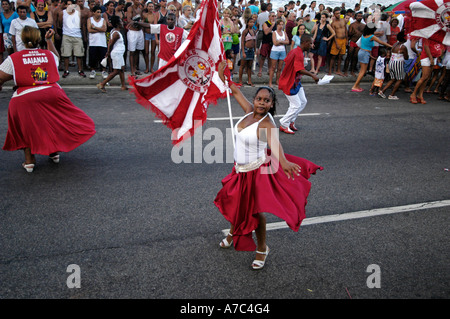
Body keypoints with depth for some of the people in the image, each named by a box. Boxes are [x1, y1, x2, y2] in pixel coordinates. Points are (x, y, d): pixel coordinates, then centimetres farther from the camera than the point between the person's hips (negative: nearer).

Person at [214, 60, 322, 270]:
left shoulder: (266, 123, -24)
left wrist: (284, 162, -62)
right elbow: (236, 92, 11)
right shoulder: (249, 111, -4)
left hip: (257, 171, -7)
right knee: (234, 202, 22)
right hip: (240, 169, 7)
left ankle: (262, 249, 27)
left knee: (254, 210, 4)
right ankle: (233, 233, 52)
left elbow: (274, 142, -45)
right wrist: (222, 76, 14)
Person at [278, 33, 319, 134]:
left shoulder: (294, 51, 7)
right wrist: (312, 75, -37)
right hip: (289, 84, -10)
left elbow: (286, 60, 19)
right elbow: (300, 69, -35)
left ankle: (291, 121, 23)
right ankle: (284, 125, 10)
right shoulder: (299, 54, -24)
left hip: (295, 82, 10)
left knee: (303, 102, 14)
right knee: (296, 105, -4)